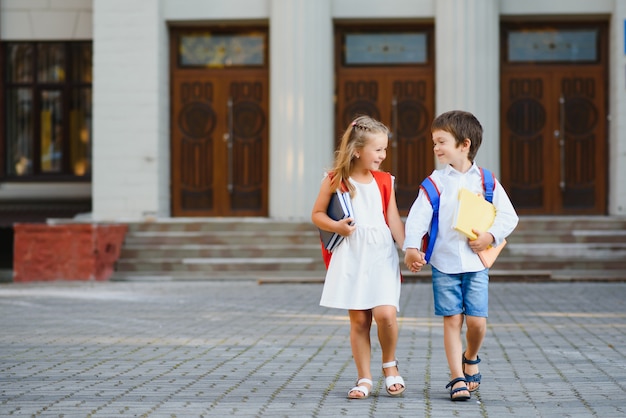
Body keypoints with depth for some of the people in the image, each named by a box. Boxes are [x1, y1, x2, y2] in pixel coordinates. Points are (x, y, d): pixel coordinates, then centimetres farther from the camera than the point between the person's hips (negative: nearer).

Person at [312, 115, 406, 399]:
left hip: (381, 253, 1)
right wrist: (337, 226, -12)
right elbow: (317, 214, 7)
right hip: (350, 255, -1)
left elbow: (394, 219, 7)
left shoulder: (384, 180, 8)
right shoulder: (335, 180, 1)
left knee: (385, 313, -14)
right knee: (358, 319, 2)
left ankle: (390, 365, 11)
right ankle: (364, 378, 13)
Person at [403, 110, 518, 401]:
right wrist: (411, 247, -20)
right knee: (452, 320, 0)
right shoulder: (435, 182, 1)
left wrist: (491, 236, -10)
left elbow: (508, 215, 6)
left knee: (476, 320, -4)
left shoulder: (486, 180, 3)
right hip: (444, 263, 0)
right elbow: (418, 216, -7)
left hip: (476, 262, 0)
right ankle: (457, 378, 6)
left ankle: (471, 358, 27)